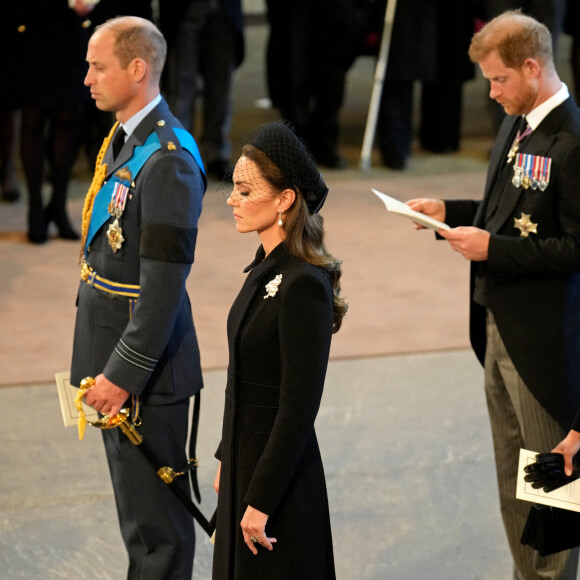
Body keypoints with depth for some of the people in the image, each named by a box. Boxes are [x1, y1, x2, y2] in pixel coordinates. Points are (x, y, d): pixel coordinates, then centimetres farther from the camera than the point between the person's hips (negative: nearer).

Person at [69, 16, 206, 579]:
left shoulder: (168, 160, -23)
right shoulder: (123, 139, 9)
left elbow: (164, 285, -25)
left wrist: (123, 373, -22)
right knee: (135, 501, 21)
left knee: (153, 516, 0)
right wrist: (104, 362, 18)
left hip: (145, 362, -10)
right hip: (112, 350, 10)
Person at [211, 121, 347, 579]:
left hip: (280, 473, -9)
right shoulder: (268, 267, 6)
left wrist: (261, 500, -20)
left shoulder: (305, 286, -22)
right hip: (246, 457, 9)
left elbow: (300, 407, -21)